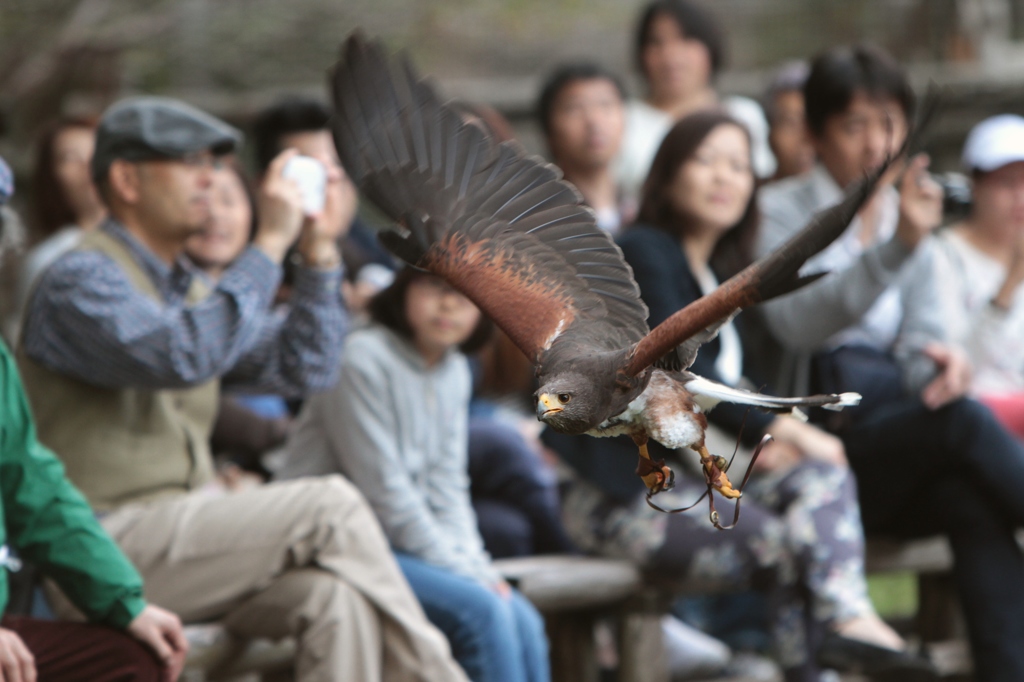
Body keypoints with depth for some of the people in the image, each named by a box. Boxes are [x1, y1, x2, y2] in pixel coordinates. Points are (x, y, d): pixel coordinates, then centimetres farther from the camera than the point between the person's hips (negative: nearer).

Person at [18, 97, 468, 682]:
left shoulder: (190, 289, 21)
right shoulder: (80, 282, -8)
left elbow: (302, 369, 16)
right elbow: (186, 355, -25)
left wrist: (320, 249, 8)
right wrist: (271, 242, -19)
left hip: (186, 536, 8)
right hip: (112, 541, -8)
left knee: (333, 595, -22)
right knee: (332, 506, -18)